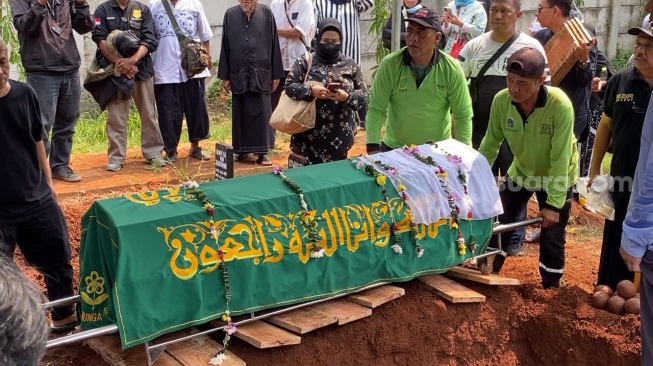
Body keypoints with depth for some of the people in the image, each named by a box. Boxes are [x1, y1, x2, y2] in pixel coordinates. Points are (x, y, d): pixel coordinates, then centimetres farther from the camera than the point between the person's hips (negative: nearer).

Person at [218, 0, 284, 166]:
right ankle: (243, 150, 19)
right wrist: (225, 76, 3)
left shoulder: (266, 13, -1)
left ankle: (262, 151, 7)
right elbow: (225, 47, 5)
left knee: (262, 113, 0)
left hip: (261, 74, -2)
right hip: (238, 74, 2)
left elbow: (274, 46, 1)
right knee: (241, 113, 9)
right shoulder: (230, 15, 2)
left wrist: (276, 74, 0)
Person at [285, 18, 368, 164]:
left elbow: (363, 93, 5)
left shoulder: (351, 65, 6)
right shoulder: (305, 61, 1)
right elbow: (289, 86, -3)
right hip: (310, 132, -2)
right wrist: (310, 91, -20)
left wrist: (347, 97, -16)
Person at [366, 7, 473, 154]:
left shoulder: (452, 69, -12)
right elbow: (376, 109, -12)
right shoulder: (390, 64, -14)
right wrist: (373, 148, -21)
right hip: (394, 148, 0)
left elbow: (463, 115, -7)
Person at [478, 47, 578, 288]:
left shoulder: (560, 105, -34)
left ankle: (551, 287, 23)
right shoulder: (501, 101, -24)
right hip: (520, 172, 4)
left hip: (557, 177, -3)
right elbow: (490, 144, -10)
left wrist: (553, 204, -26)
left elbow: (560, 158, -29)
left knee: (552, 237, 2)